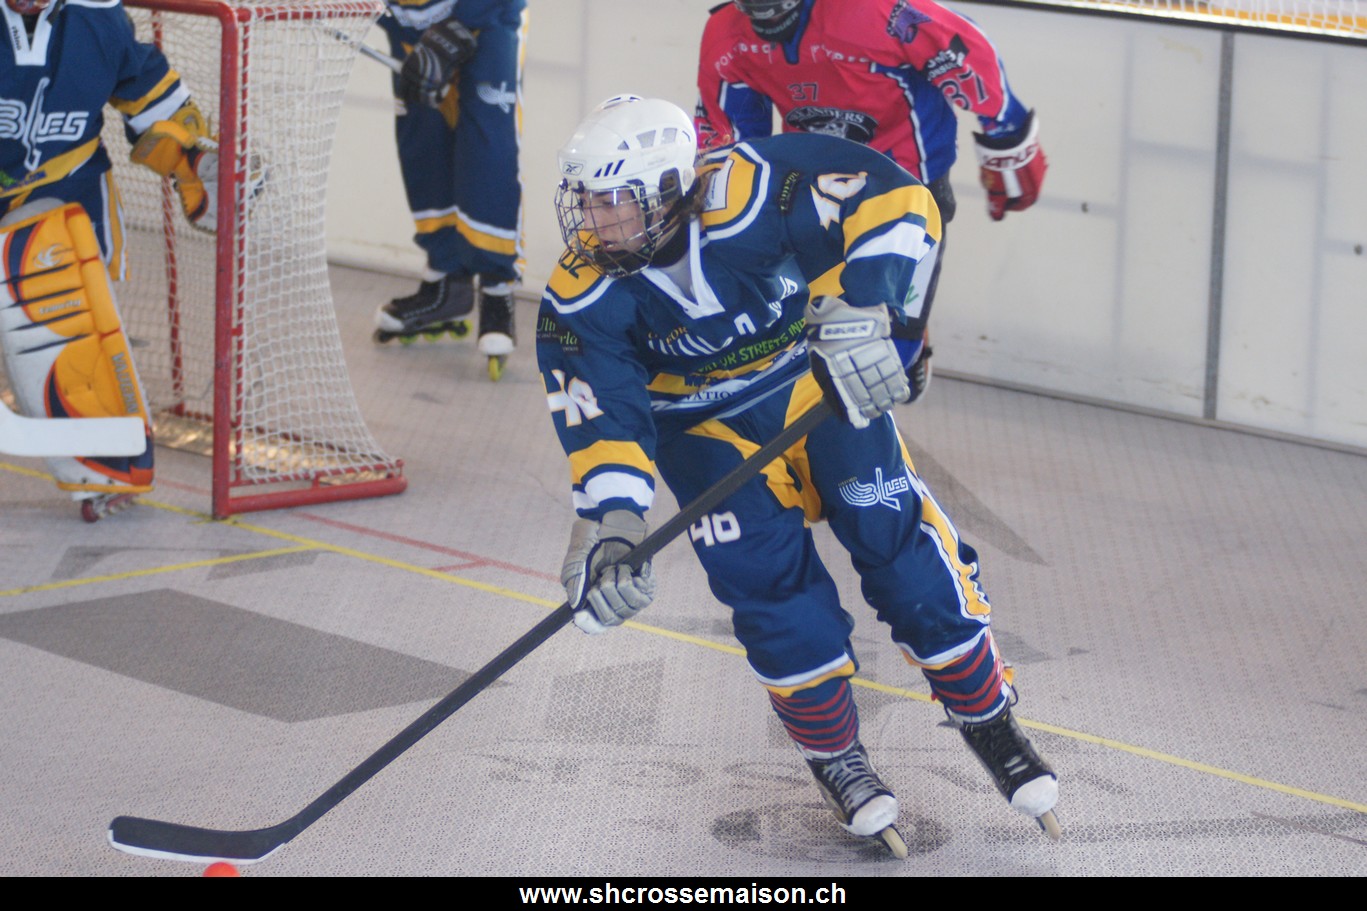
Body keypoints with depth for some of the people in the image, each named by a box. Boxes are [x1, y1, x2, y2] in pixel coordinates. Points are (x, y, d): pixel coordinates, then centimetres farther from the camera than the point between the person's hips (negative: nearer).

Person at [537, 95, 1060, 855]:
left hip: (815, 375, -1)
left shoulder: (744, 194, -36)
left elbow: (893, 199, -35)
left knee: (892, 533, -4)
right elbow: (602, 417, -27)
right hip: (700, 416, 1)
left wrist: (856, 312, -46)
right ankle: (835, 755, 12)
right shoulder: (582, 298, -26)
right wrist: (610, 524, -42)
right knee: (763, 570, -9)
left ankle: (988, 718, 13)